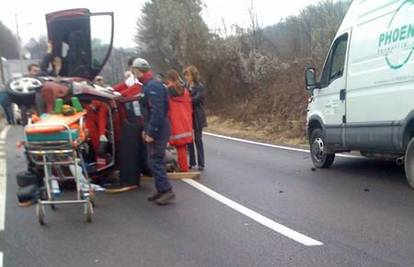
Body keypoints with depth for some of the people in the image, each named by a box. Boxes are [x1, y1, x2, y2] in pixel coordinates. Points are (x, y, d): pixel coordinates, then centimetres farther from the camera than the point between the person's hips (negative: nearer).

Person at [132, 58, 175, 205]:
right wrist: (146, 129, 20)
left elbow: (157, 112, -25)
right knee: (154, 160, 14)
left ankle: (167, 191, -5)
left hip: (158, 131, -10)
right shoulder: (149, 85, 15)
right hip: (154, 130, 10)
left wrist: (151, 132, -23)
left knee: (155, 161, -8)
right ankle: (160, 189, 22)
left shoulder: (153, 86, -18)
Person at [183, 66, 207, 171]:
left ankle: (201, 163, 8)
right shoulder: (186, 87, 7)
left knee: (198, 140, 0)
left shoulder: (199, 87, -7)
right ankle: (192, 162, 19)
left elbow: (197, 98, -20)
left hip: (197, 117, -5)